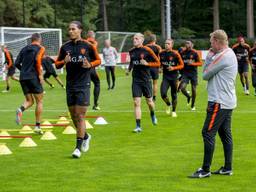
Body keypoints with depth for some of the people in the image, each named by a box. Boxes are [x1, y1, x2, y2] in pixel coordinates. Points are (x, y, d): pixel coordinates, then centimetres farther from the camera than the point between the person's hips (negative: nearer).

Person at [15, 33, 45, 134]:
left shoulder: (24, 49, 16)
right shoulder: (40, 48, 1)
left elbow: (17, 63, 10)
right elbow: (37, 59, -18)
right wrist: (40, 74, -12)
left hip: (23, 77, 5)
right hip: (33, 77, -5)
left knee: (29, 101, 13)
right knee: (39, 101, 7)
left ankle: (21, 110, -22)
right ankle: (37, 126, 5)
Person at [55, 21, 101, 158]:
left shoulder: (88, 46, -3)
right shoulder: (65, 47, 6)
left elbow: (98, 60, 7)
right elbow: (57, 64, 12)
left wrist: (90, 65, -13)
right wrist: (64, 62, -10)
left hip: (83, 85, -4)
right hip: (70, 85, 4)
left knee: (80, 116, -8)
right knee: (73, 116, 10)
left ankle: (78, 147, -2)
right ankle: (85, 136, 36)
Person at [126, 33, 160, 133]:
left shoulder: (147, 50, -9)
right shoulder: (131, 51, 7)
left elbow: (157, 63, -6)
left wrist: (147, 63, -18)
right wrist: (129, 69, 13)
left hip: (146, 79, -3)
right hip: (136, 80, 3)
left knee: (149, 101, 10)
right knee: (136, 103, -6)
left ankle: (152, 115, 44)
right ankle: (138, 126, -5)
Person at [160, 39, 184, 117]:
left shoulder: (175, 54, -9)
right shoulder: (162, 53, 2)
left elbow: (182, 65, -4)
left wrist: (174, 68, -18)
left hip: (174, 76, -2)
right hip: (165, 76, 2)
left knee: (174, 95, 6)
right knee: (163, 94, -14)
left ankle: (174, 111, 24)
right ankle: (168, 105, 18)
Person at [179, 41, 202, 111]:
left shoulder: (194, 53, -5)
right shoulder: (182, 53, 2)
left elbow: (200, 63, -3)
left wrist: (192, 63, -18)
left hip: (193, 73, -1)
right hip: (185, 73, 1)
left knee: (193, 89, 4)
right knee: (182, 88, -16)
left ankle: (193, 105, 23)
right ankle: (188, 97, 18)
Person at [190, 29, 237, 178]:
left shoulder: (223, 56, -18)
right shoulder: (229, 54, 14)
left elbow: (205, 75, -11)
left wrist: (209, 57, 0)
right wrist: (211, 57, 4)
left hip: (219, 102, -10)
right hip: (228, 101, 10)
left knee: (208, 133, -7)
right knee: (225, 133, 13)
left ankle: (206, 170, -5)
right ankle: (228, 168, 17)